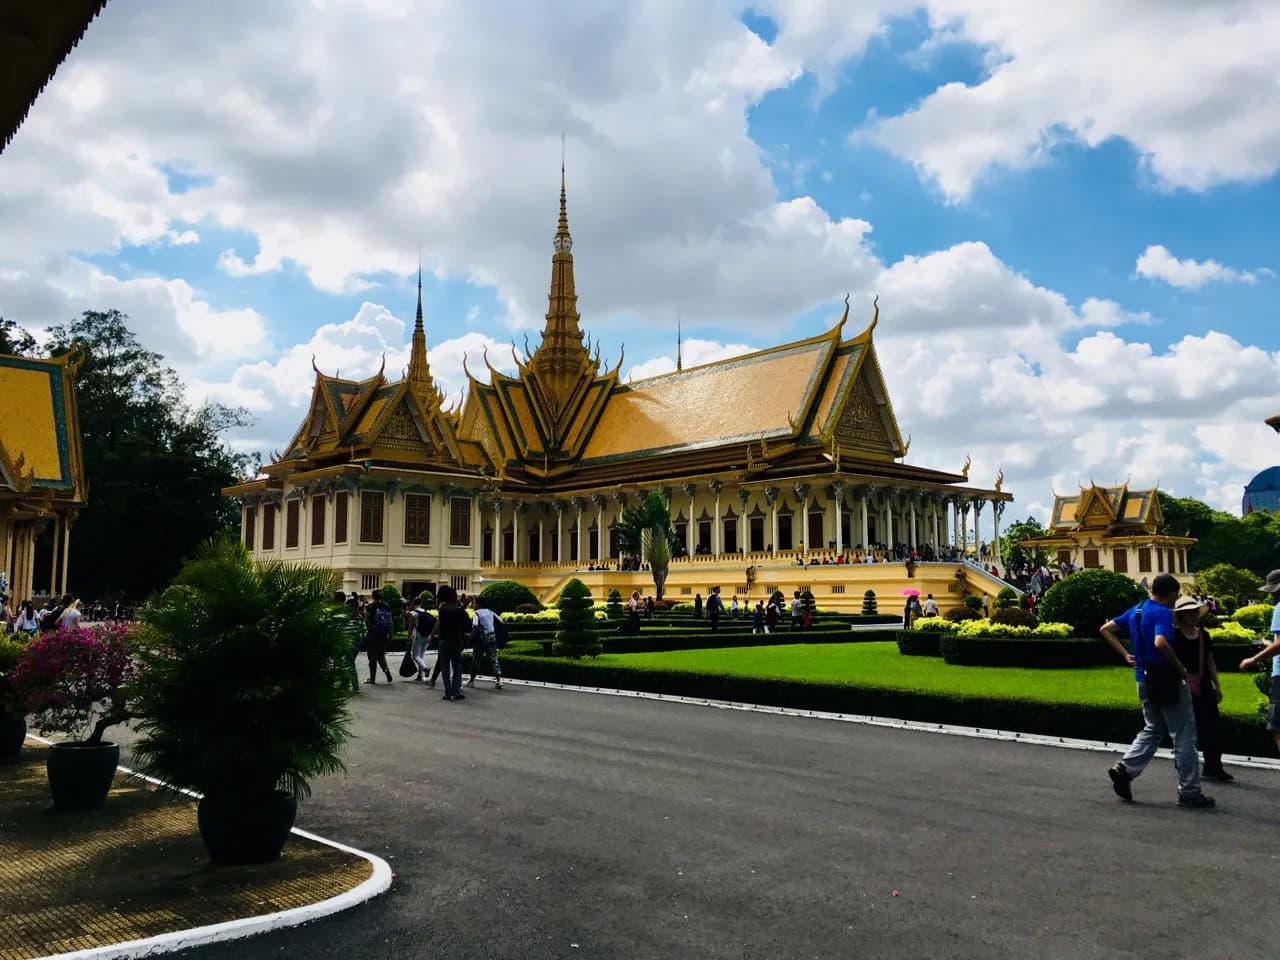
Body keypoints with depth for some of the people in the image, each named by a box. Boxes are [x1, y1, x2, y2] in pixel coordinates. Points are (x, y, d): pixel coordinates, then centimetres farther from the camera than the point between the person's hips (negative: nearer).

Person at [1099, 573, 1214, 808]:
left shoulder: (1136, 610, 10)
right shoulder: (1163, 613, -16)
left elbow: (1106, 629, 14)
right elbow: (1160, 643, -32)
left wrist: (1126, 655, 10)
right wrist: (1180, 668, -19)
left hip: (1145, 679, 8)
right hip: (1166, 681, -8)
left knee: (1153, 730, 18)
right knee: (1184, 735, 3)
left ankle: (1125, 769, 3)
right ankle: (1189, 792, 8)